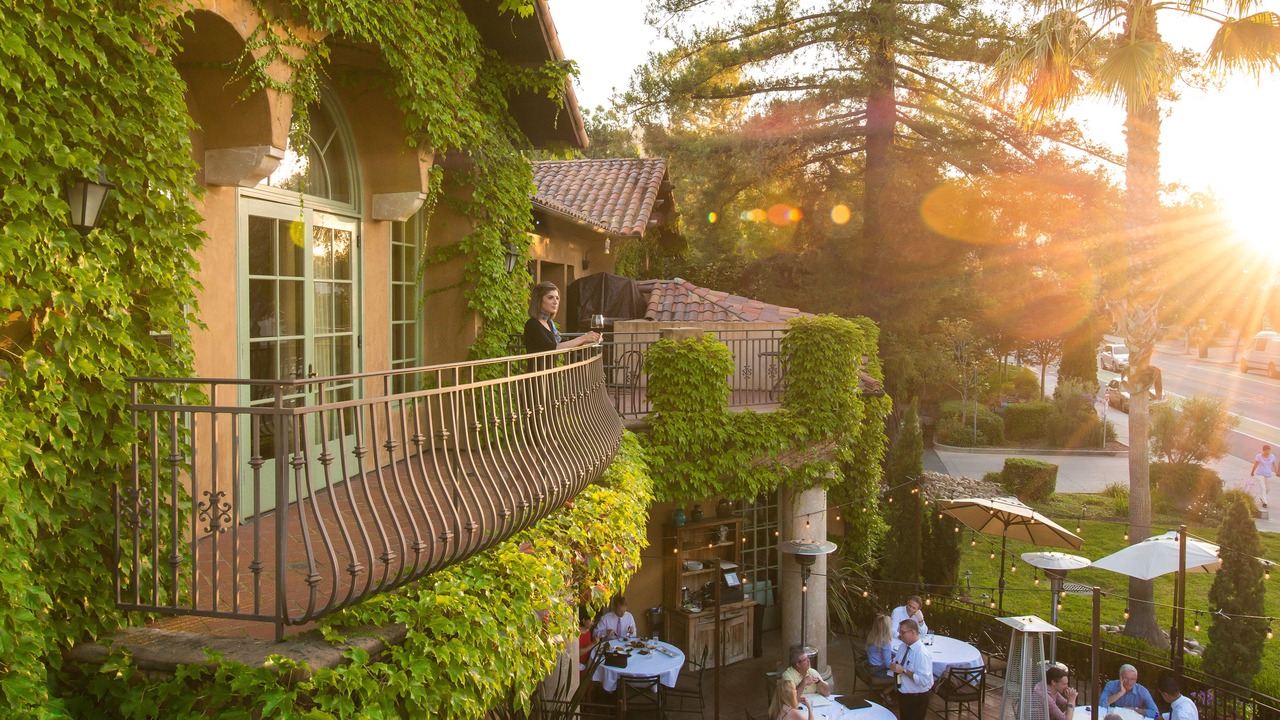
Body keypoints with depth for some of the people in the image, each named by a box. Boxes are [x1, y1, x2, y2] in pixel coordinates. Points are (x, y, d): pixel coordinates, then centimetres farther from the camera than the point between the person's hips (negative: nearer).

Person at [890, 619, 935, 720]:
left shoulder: (922, 654, -27)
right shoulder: (903, 646, -1)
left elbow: (924, 680, -31)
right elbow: (899, 665, 15)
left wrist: (904, 671, -30)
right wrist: (894, 666, -8)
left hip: (917, 699, -8)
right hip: (902, 694, 8)